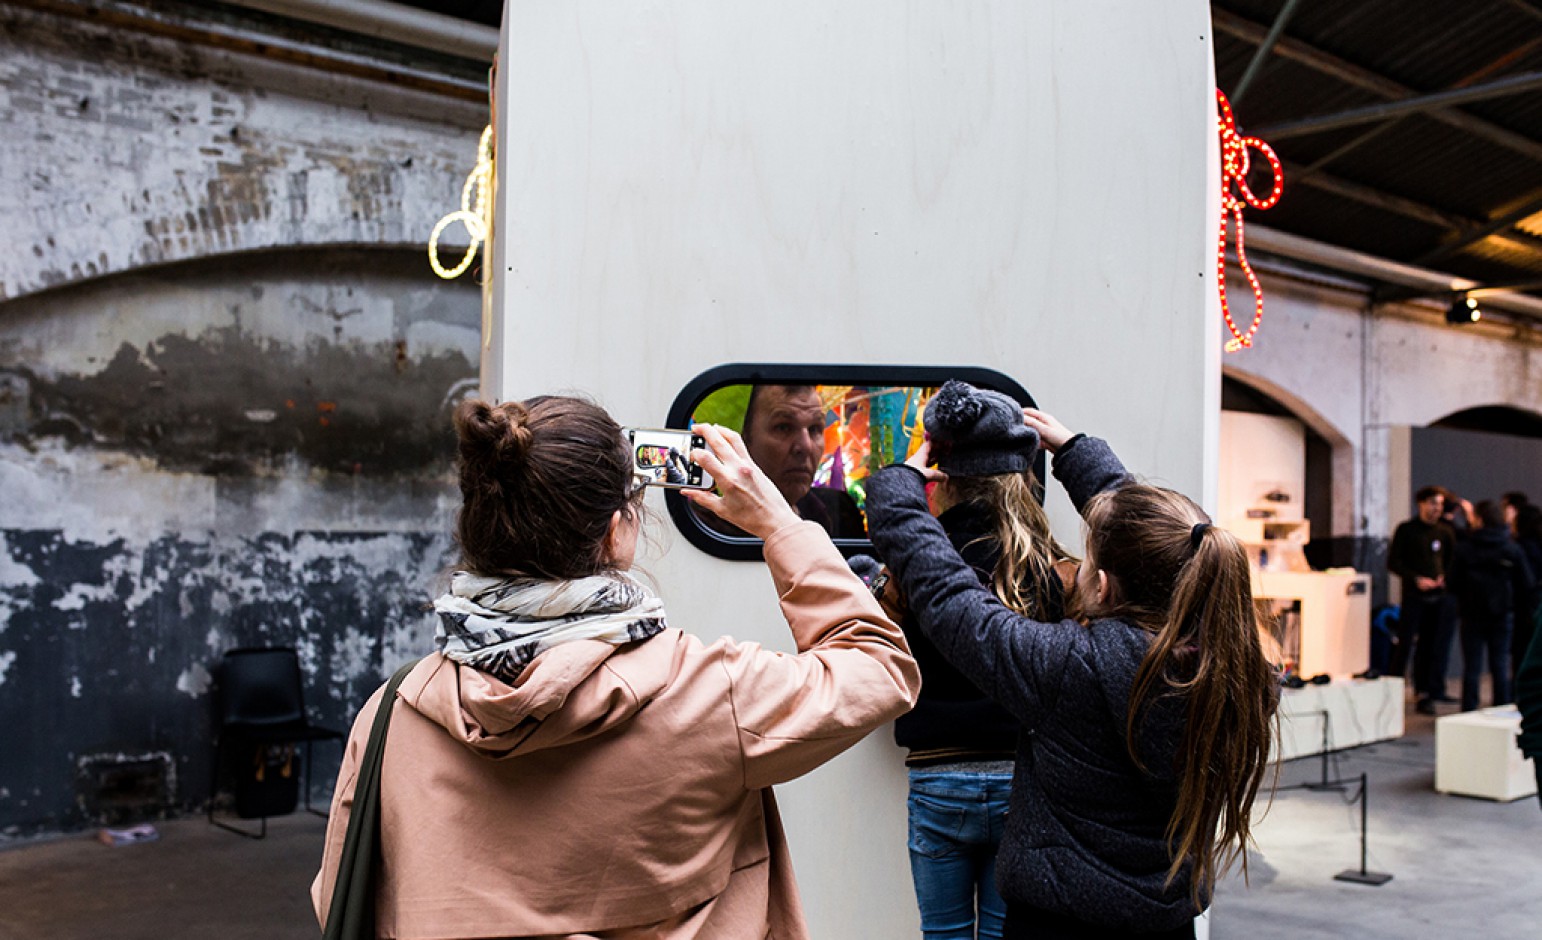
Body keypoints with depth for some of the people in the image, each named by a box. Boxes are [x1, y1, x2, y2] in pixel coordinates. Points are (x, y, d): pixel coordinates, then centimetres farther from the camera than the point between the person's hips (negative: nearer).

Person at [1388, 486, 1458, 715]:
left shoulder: (1445, 531, 11)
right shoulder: (1406, 530, 0)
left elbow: (1453, 561, 18)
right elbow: (1393, 563, -3)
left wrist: (1444, 578, -1)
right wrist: (1416, 579, -13)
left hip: (1438, 597, 4)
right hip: (1413, 595, -4)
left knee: (1428, 647, 6)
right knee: (1405, 643, -7)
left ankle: (1424, 695, 11)